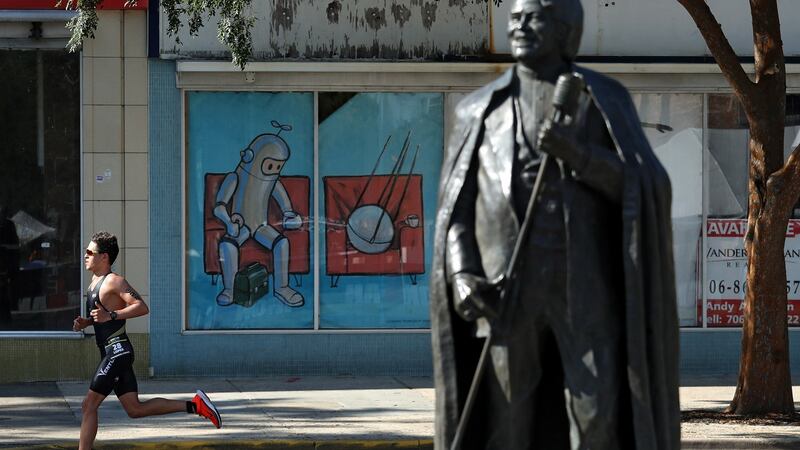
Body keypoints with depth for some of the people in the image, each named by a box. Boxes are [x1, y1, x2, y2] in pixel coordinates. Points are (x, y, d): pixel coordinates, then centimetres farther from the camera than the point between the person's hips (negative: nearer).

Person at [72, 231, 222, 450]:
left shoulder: (114, 282, -12)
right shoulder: (95, 281, 17)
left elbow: (141, 307, -21)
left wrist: (110, 316, -29)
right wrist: (85, 322, 10)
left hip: (117, 351, -10)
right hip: (110, 352, 10)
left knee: (89, 405, -9)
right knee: (135, 409, 8)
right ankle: (195, 405, 10)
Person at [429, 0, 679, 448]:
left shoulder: (606, 100, 8)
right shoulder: (480, 111, 12)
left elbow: (645, 190, -3)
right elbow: (456, 211, 8)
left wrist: (578, 154, -19)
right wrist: (462, 278, -11)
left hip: (585, 290, -1)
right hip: (508, 290, 1)